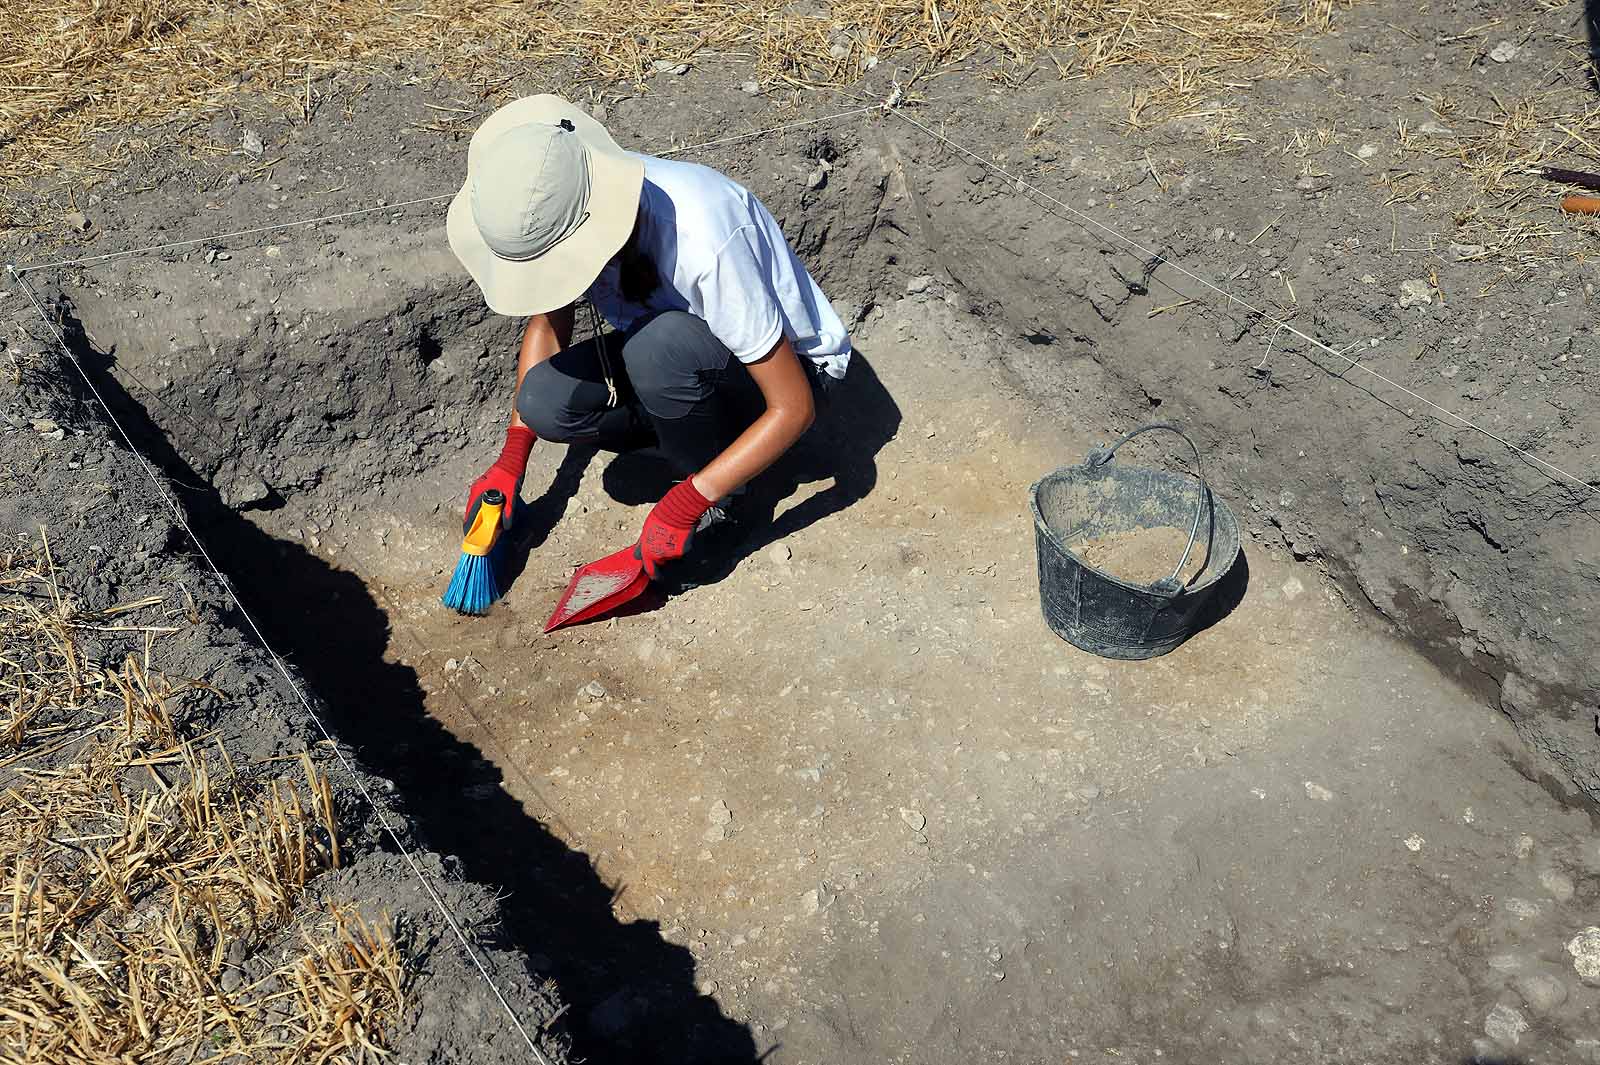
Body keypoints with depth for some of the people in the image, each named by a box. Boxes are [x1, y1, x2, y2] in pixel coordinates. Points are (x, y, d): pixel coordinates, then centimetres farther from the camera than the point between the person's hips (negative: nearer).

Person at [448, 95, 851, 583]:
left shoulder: (703, 241, -37)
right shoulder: (554, 214, -18)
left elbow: (794, 409, -31)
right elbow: (548, 321, 2)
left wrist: (684, 505, -31)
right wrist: (510, 461, -5)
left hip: (796, 364, -5)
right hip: (675, 348, 6)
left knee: (659, 346, -37)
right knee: (546, 401, -21)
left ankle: (716, 503, -10)